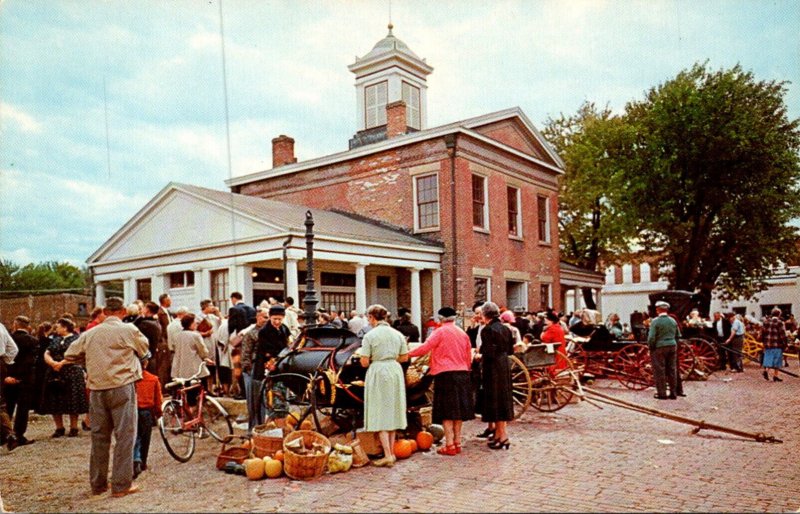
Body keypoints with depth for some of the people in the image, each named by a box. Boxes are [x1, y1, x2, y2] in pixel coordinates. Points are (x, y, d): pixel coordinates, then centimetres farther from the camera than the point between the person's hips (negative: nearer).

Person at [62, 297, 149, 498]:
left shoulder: (89, 334, 6)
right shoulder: (129, 330, -7)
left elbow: (69, 355, 14)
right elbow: (144, 349, 8)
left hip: (97, 389, 5)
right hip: (122, 388, -4)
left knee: (99, 436, 14)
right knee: (124, 435, 2)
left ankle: (97, 483, 23)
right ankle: (121, 484, 3)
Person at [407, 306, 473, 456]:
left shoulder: (439, 332, -6)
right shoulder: (463, 333, 12)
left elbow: (425, 347, -13)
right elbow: (469, 357, 15)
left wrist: (407, 353, -4)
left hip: (445, 374, -6)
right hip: (462, 374, 6)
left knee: (447, 411, -2)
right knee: (458, 410, 12)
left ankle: (449, 445, -2)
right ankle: (457, 443, 17)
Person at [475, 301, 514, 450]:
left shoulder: (487, 330, -15)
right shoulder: (505, 329, 7)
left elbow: (488, 353, -20)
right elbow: (510, 350, 11)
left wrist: (480, 356, -2)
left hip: (492, 368, -8)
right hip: (505, 367, 8)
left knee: (495, 400, 0)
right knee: (504, 399, 14)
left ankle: (503, 436, 5)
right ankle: (499, 433, 24)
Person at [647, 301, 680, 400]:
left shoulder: (655, 321, -11)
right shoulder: (673, 321, 8)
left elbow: (651, 337, -15)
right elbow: (678, 335, 14)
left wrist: (650, 347, -3)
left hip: (659, 348, -6)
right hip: (672, 347, 6)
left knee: (659, 371, 1)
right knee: (672, 370, 10)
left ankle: (662, 393, 3)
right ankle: (673, 393, 14)